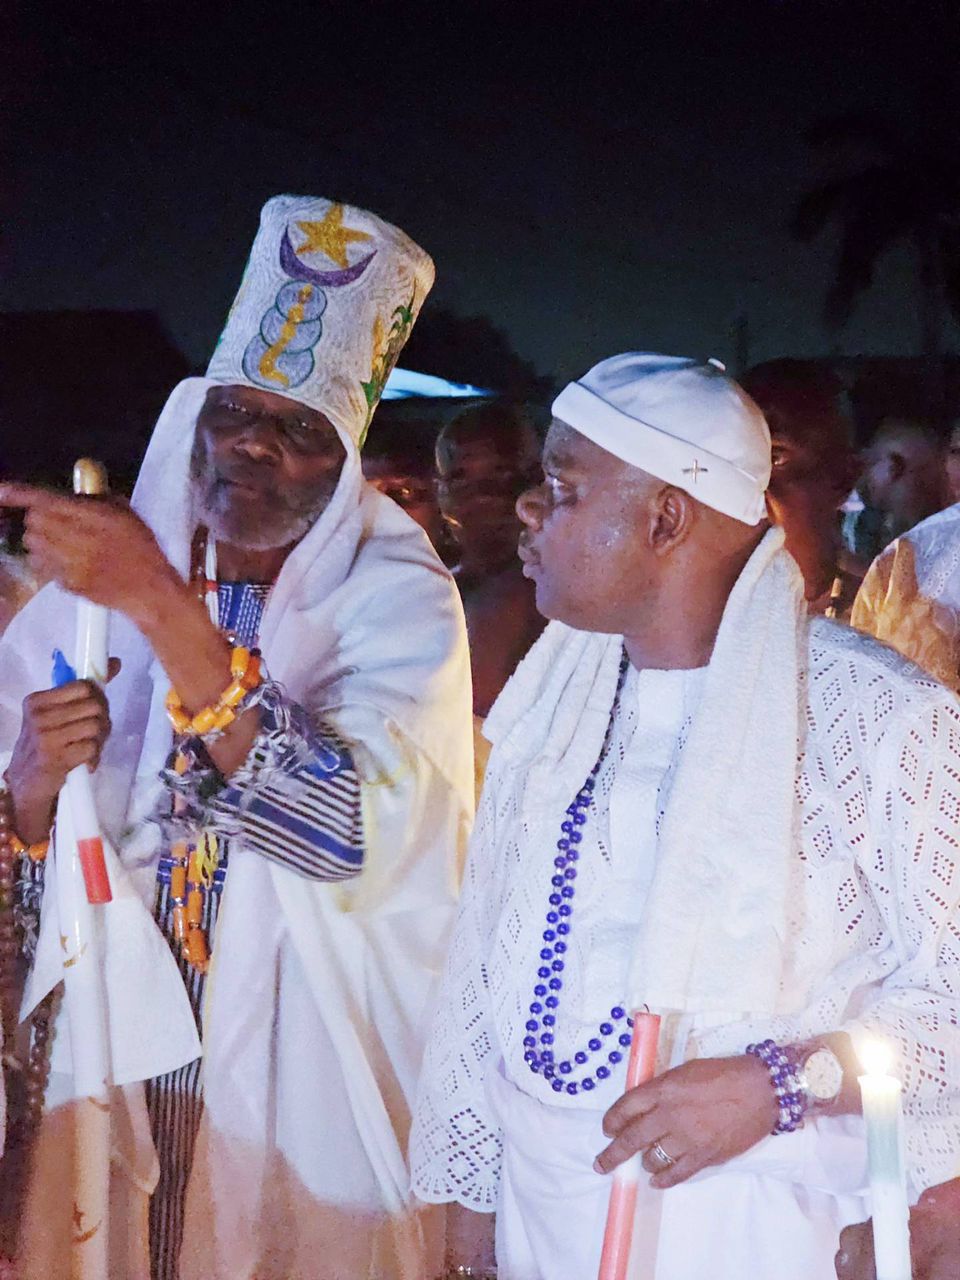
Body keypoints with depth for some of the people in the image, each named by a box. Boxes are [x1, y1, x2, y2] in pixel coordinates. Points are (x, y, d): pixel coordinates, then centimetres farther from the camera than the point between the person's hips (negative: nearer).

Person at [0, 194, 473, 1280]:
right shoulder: (97, 578, 2)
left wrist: (159, 602, -31)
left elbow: (349, 832, -28)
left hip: (308, 1071, -3)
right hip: (125, 1039, 4)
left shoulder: (397, 599, -11)